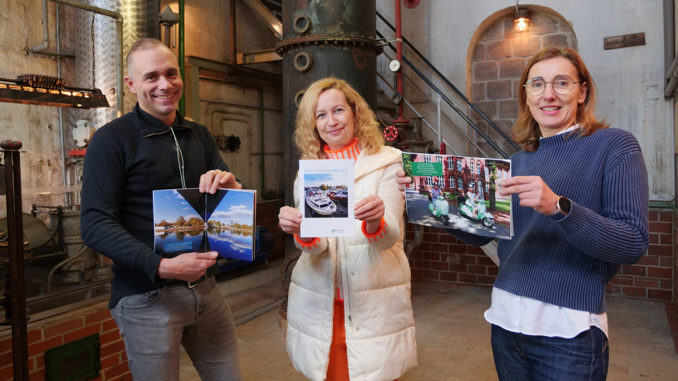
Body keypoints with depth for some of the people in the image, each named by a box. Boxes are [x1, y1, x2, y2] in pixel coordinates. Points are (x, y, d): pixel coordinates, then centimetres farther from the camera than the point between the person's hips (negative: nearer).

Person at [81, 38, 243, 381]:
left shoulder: (199, 136, 11)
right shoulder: (112, 140, -6)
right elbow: (95, 225, -14)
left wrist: (229, 184, -14)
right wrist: (162, 266, -26)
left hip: (204, 287, 5)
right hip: (146, 298, -5)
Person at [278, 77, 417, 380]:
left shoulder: (386, 162, -2)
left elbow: (390, 236, -12)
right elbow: (315, 247, -6)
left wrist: (375, 222, -34)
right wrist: (302, 233, -28)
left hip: (375, 304, -2)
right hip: (319, 305, 2)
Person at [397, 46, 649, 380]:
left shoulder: (614, 145, -5)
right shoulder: (520, 161, 10)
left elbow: (634, 243, -14)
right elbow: (477, 232, 10)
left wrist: (558, 207, -29)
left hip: (568, 330, -5)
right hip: (505, 317, 5)